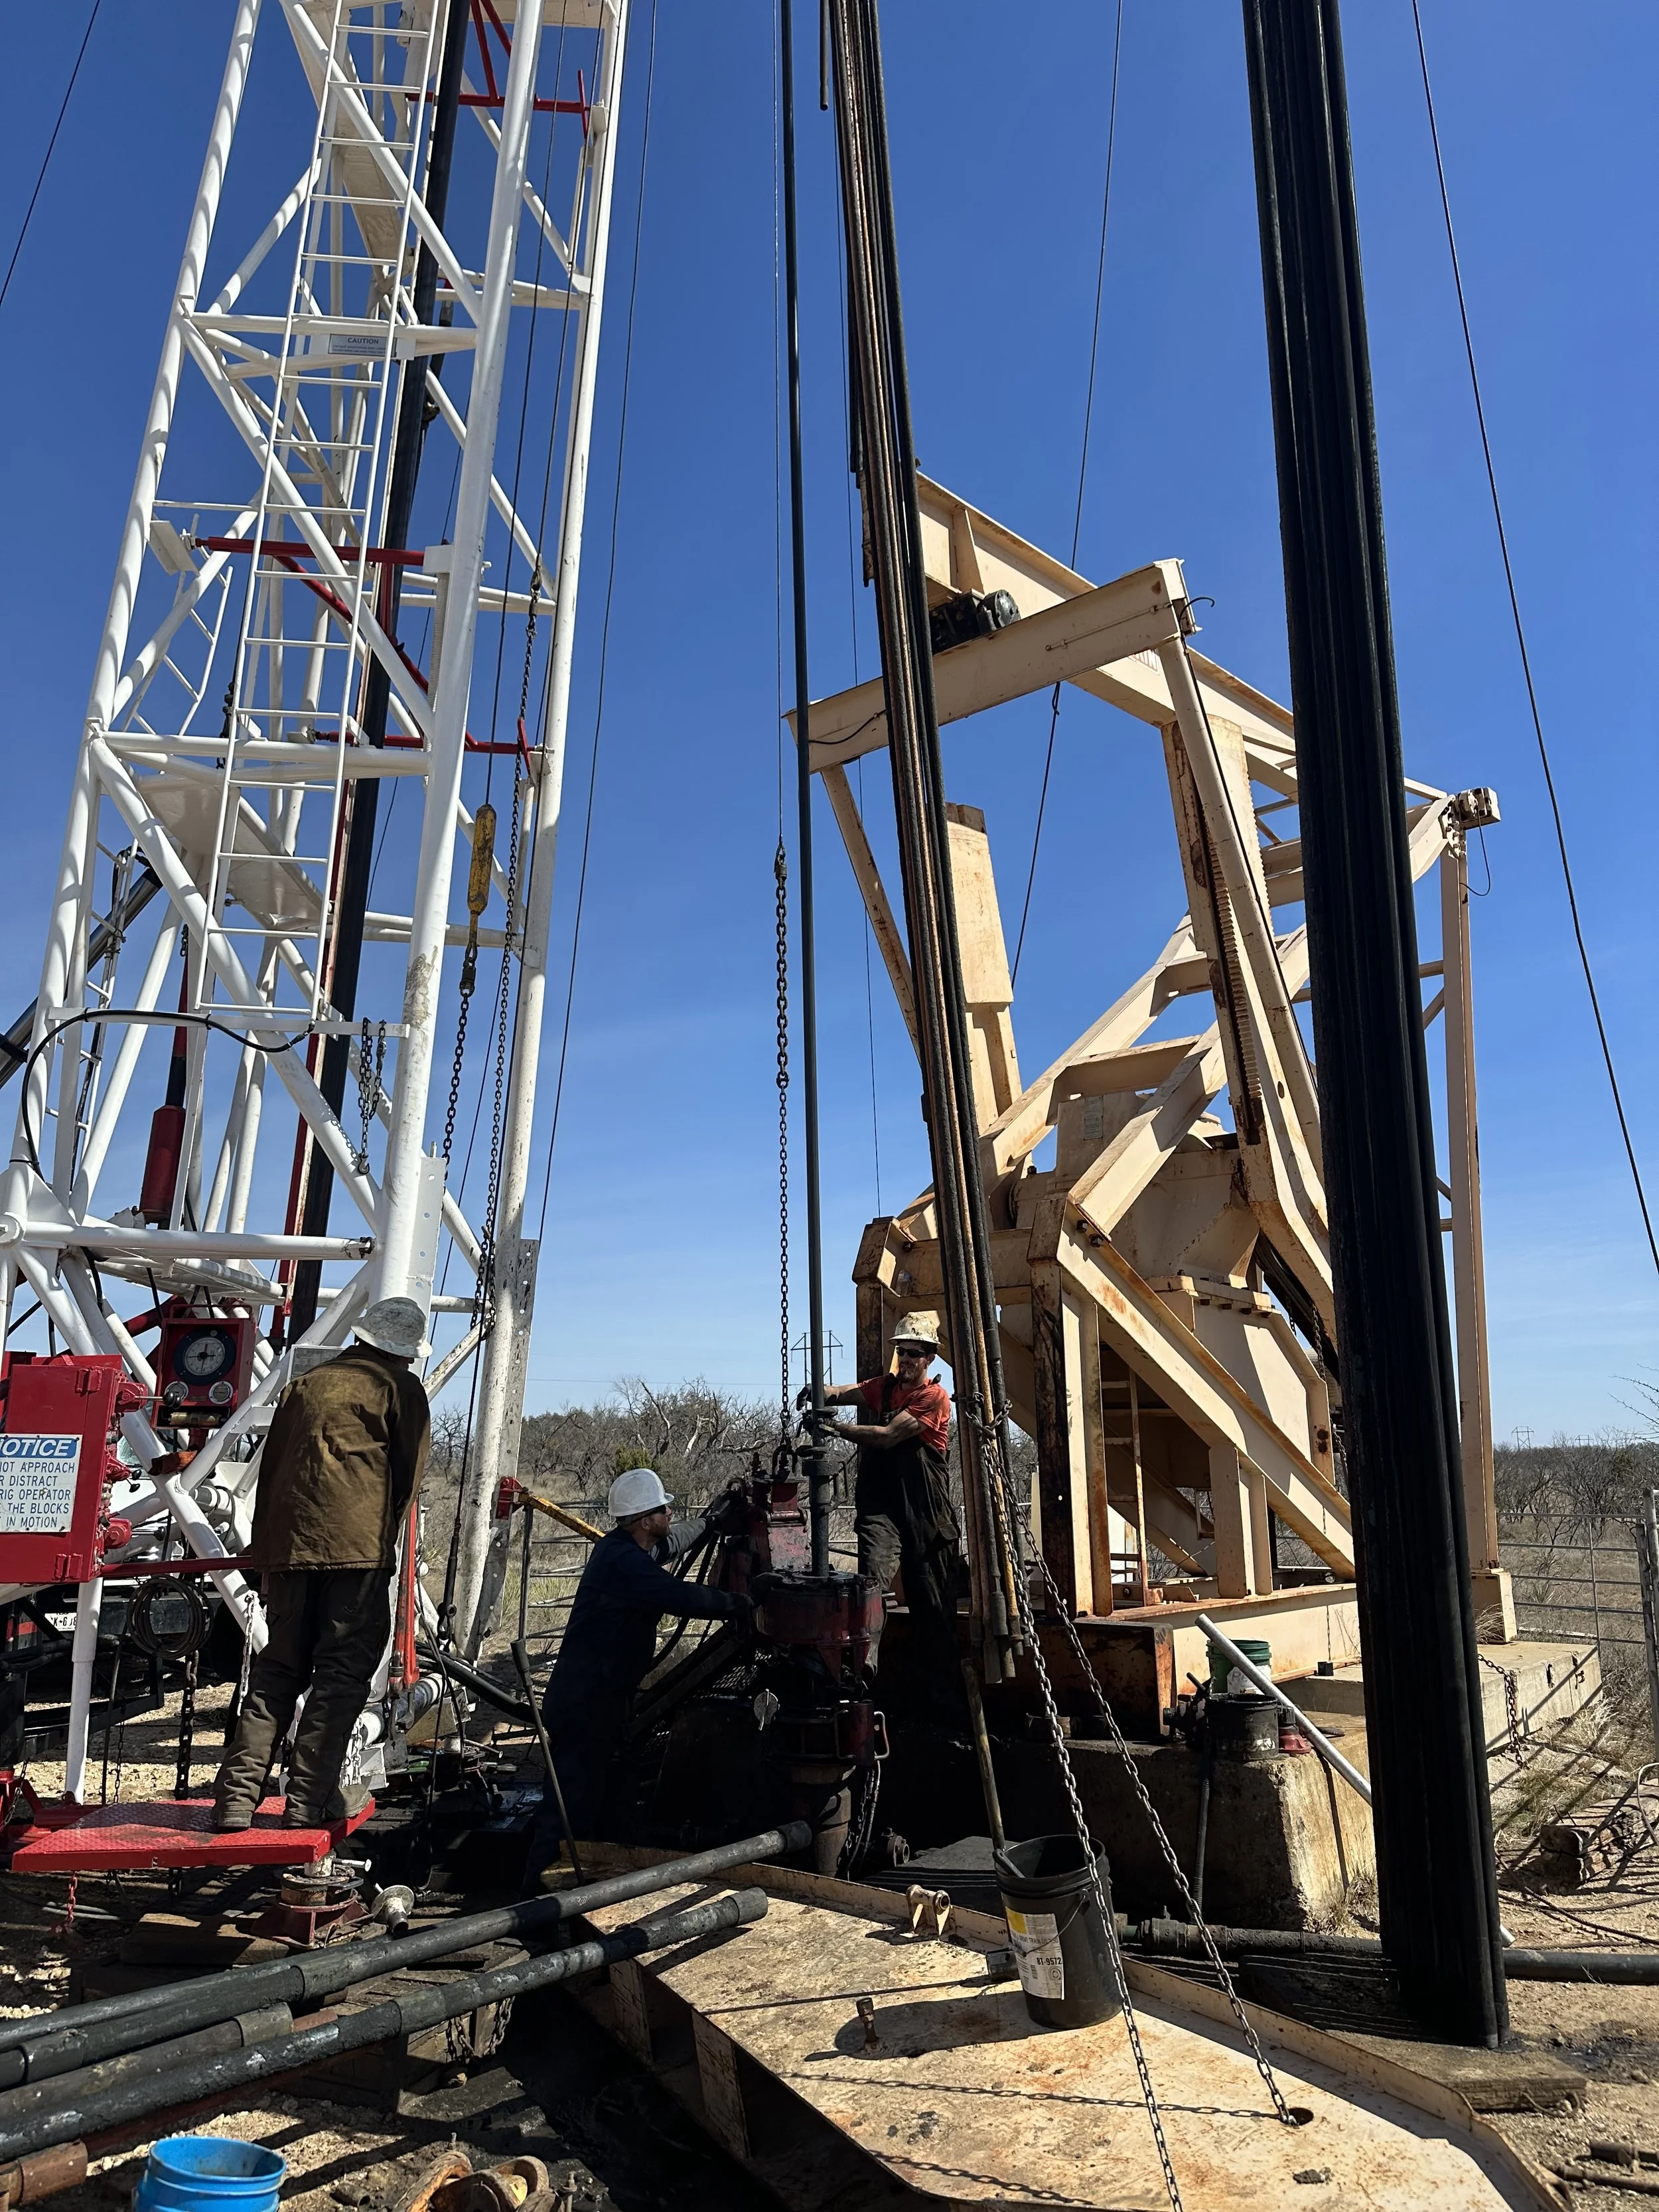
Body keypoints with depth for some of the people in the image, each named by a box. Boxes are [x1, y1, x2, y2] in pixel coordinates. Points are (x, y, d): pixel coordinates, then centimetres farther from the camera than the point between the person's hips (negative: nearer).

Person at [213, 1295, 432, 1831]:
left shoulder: (306, 1384, 20)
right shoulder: (400, 1387, 5)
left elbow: (269, 1470, 20)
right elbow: (409, 1474, 4)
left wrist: (265, 1552, 24)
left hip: (289, 1545, 5)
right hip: (357, 1546, -5)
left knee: (278, 1667, 14)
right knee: (342, 1671, 3)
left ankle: (238, 1796, 11)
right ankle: (309, 1799, 3)